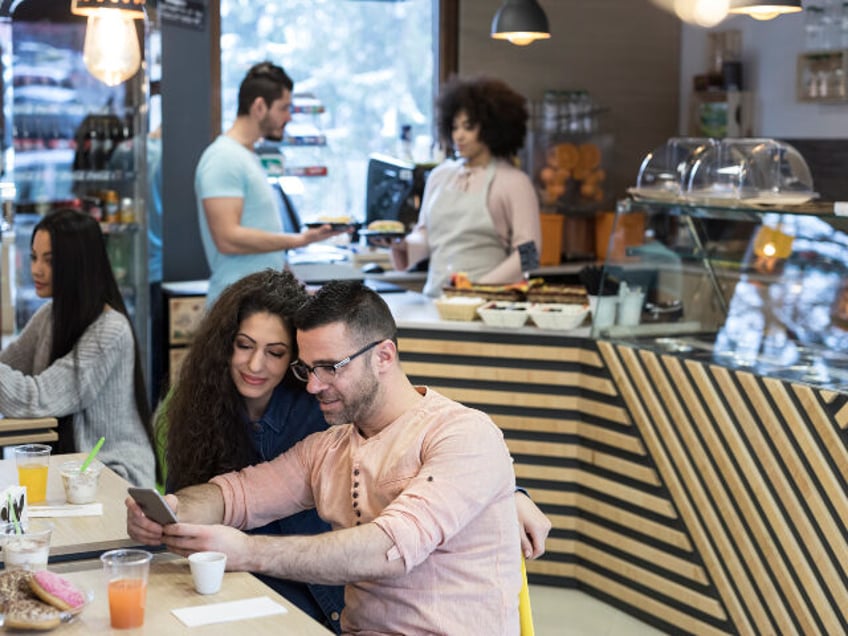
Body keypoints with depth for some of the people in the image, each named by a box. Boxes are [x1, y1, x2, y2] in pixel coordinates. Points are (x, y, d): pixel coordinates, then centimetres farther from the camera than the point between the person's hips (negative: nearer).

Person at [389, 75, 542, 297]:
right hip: (436, 296, 3)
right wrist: (404, 245, 1)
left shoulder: (514, 182, 0)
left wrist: (482, 288, -12)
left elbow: (527, 253, -3)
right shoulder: (440, 175, 15)